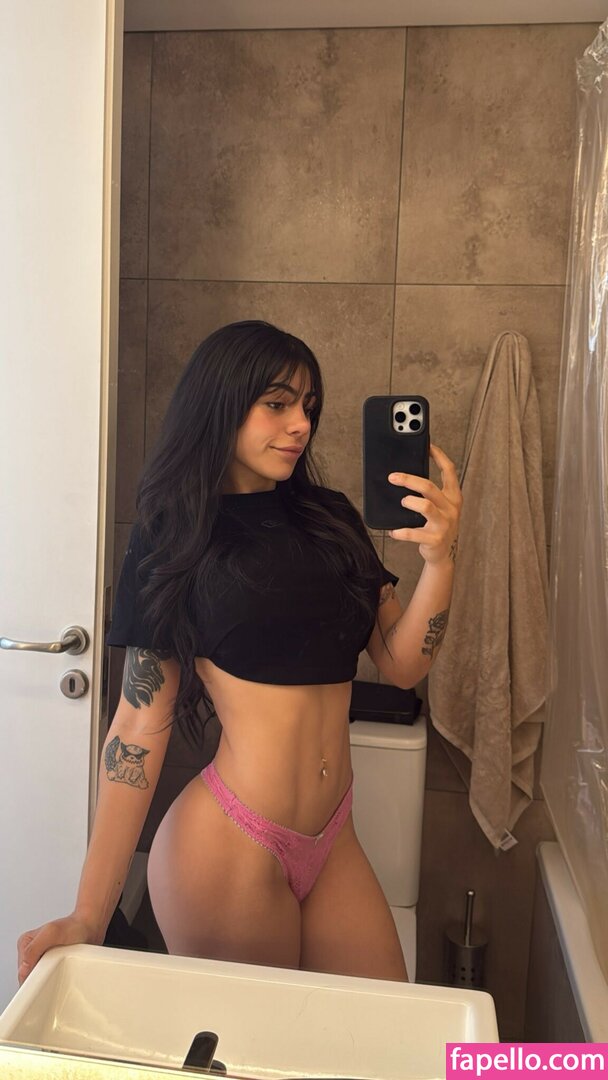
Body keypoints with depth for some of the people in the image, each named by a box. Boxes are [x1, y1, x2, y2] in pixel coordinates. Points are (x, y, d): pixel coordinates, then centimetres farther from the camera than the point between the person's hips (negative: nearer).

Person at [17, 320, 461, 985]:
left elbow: (401, 665, 4)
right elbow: (141, 721, -7)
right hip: (227, 848, -5)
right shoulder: (174, 537, -3)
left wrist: (438, 558, -14)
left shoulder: (330, 517, 8)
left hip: (331, 841, 5)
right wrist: (88, 918, -10)